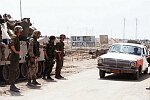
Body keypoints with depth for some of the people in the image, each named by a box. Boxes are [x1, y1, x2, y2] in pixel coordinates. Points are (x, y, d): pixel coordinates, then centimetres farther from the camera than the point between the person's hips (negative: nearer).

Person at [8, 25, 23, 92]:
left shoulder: (17, 38, 18)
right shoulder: (14, 37, -13)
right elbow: (11, 44, -32)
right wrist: (15, 51, -23)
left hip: (16, 57, 10)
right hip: (14, 56, -10)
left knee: (15, 71, 13)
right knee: (12, 71, -7)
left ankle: (12, 85, 20)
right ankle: (12, 86, -6)